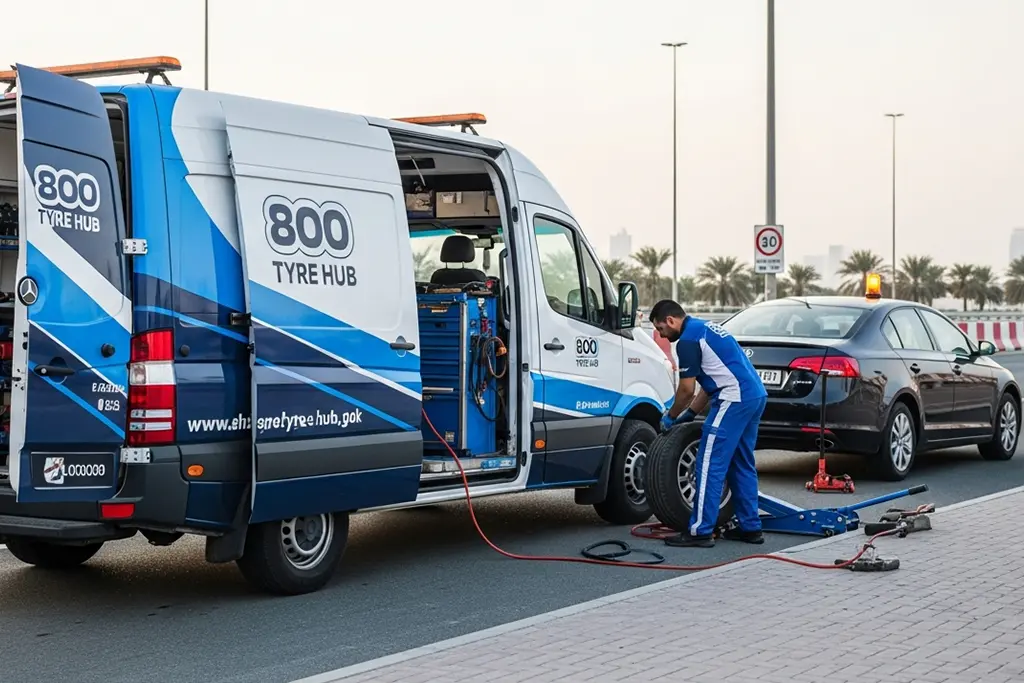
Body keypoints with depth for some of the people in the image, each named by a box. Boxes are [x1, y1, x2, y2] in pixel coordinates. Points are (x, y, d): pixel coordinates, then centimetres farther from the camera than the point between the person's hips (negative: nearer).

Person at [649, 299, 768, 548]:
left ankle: (700, 531, -5)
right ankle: (750, 527, 19)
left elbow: (687, 389, -7)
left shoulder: (688, 339, -8)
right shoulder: (705, 329, 23)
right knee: (742, 465, 16)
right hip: (755, 396, 10)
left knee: (710, 466, -6)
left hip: (735, 399, -10)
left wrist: (671, 416, 9)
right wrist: (690, 414, 26)